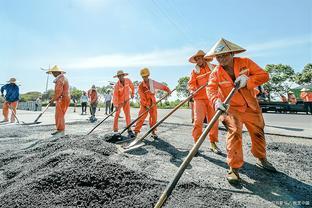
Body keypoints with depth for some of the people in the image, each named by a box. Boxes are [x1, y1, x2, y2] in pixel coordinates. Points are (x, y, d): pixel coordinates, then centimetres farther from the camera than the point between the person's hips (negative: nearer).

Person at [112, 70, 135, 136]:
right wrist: (116, 106, -35)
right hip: (119, 101, -2)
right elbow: (115, 96, -29)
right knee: (117, 115, 7)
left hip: (126, 100, 2)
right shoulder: (117, 85, -25)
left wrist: (132, 93, 16)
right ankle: (115, 129, 21)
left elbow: (132, 86, 7)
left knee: (127, 115, -5)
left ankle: (129, 130, -2)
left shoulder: (128, 80, -14)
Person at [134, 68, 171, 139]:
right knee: (141, 117, -6)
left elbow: (162, 86, 6)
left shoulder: (153, 82, 1)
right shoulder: (141, 86, -8)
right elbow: (142, 97, -12)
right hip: (144, 104, -3)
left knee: (154, 117, 5)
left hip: (153, 102, 3)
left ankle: (153, 132, 19)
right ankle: (136, 131, 2)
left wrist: (168, 90, -7)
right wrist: (146, 105, -18)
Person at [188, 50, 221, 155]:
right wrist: (193, 89, -20)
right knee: (198, 120, -11)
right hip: (199, 98, -2)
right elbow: (191, 84, 0)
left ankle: (213, 144, 20)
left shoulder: (214, 68, 10)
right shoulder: (195, 71, 8)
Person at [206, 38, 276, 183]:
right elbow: (211, 89, -26)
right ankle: (234, 167, -10)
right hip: (231, 108, -3)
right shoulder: (216, 73, -12)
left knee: (258, 133, 17)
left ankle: (261, 159, 42)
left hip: (251, 106, 3)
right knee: (234, 133, -22)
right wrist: (217, 101, -47)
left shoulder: (245, 63, -9)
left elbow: (264, 75, -11)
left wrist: (247, 80, -29)